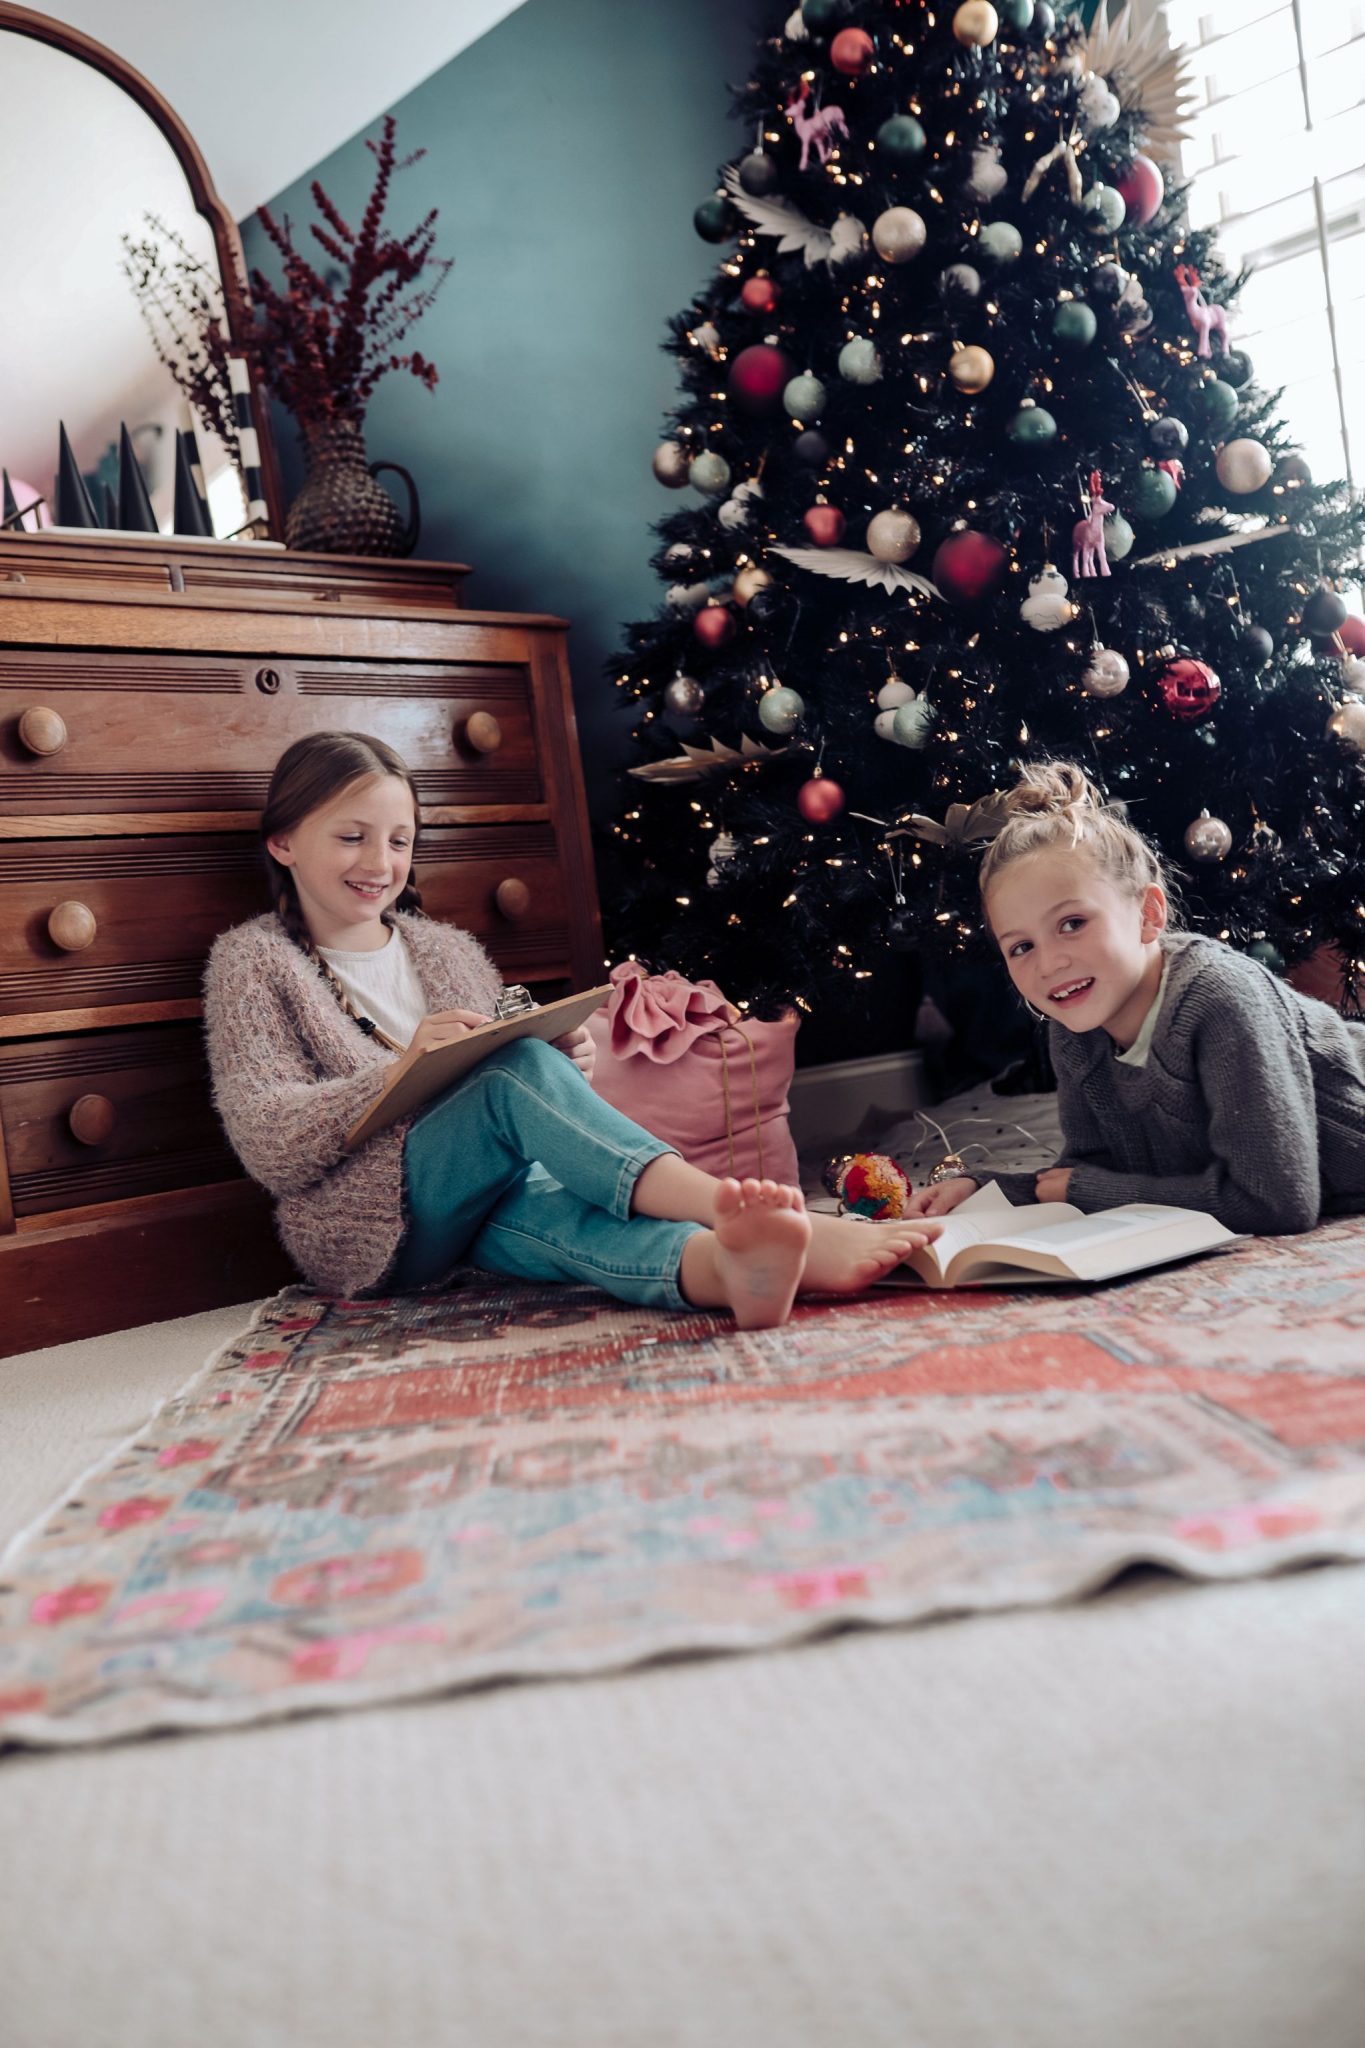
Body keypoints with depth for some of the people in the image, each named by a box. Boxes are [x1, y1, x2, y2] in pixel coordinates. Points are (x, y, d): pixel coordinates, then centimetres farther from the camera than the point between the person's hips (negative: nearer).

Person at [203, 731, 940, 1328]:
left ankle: (724, 1262, -64)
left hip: (479, 1211, 4)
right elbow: (269, 1147, -7)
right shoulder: (252, 961, 7)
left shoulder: (448, 950, 20)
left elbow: (522, 1110, 18)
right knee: (518, 1068, -30)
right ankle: (717, 1202, -49)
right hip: (367, 1230, -4)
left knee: (545, 1206, -34)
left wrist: (567, 1068, -6)